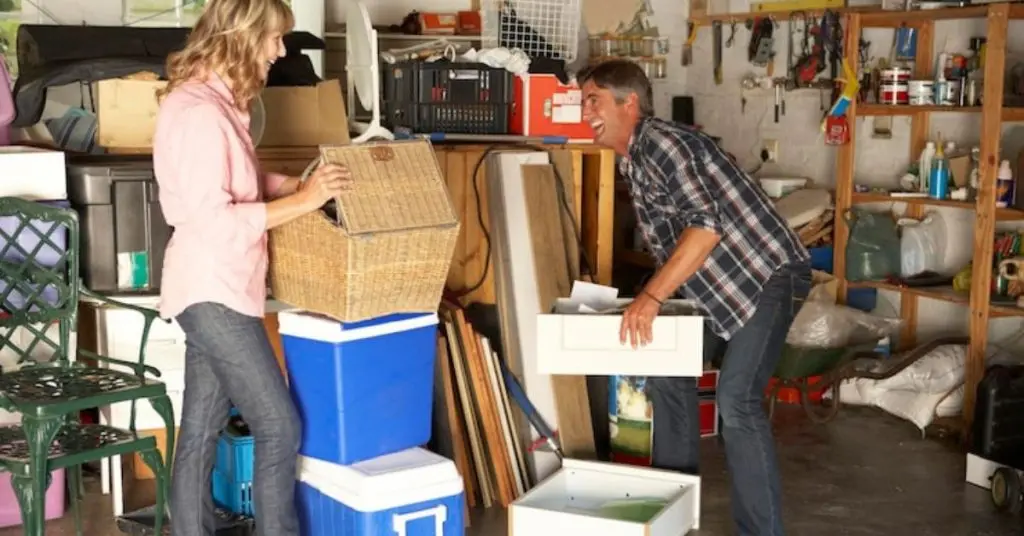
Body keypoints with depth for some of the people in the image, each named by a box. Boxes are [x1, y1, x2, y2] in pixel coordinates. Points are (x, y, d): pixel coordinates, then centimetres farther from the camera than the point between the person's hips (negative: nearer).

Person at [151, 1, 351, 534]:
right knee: (279, 427, -4)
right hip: (213, 292, -10)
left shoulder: (217, 101, 12)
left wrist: (304, 183, 10)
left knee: (201, 432, 13)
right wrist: (302, 202, -20)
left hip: (216, 291, 10)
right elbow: (213, 221, -23)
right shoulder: (197, 110, -19)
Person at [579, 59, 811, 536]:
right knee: (668, 373, 12)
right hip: (719, 283, 10)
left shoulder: (661, 141, -19)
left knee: (736, 398, -20)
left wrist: (651, 297, -33)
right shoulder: (631, 161, 12)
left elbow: (706, 224, -32)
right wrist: (650, 299, 12)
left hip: (768, 274, -10)